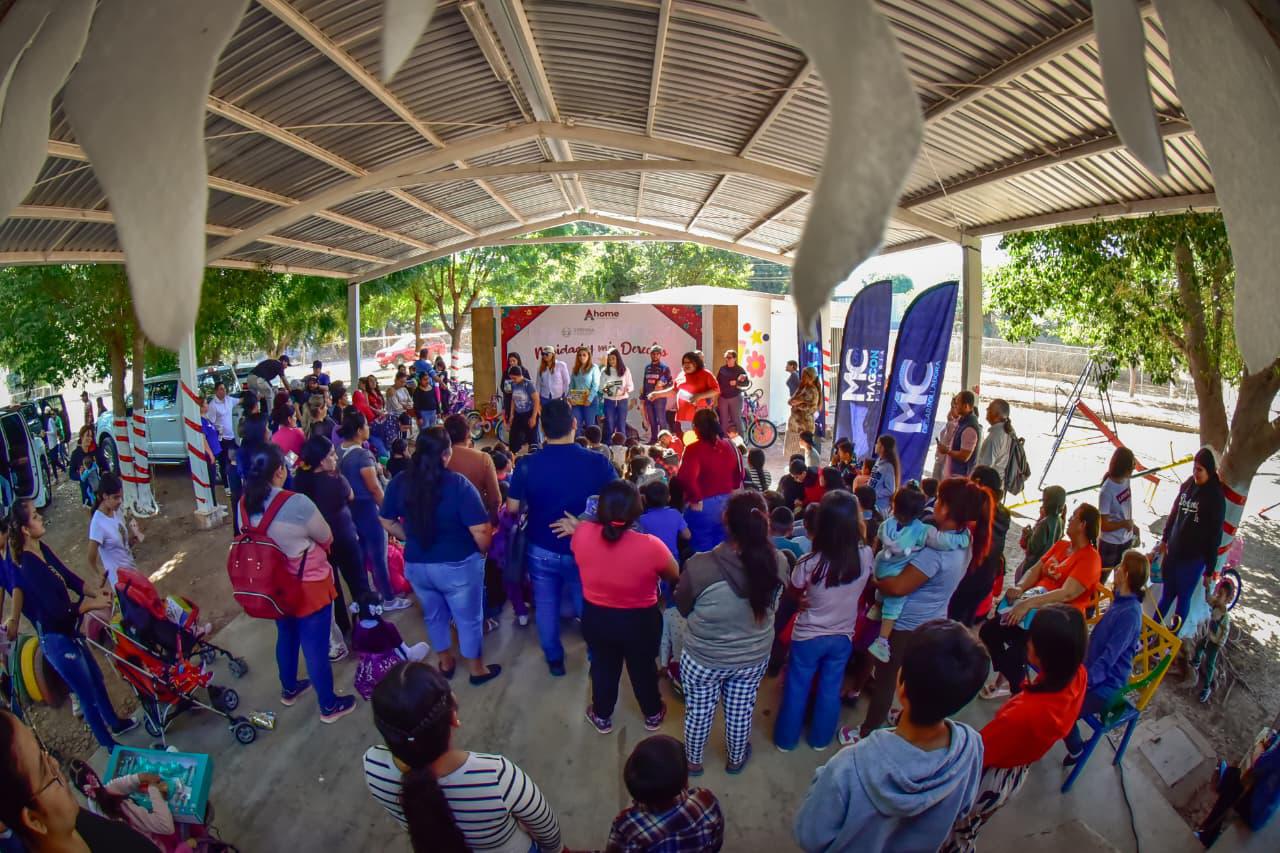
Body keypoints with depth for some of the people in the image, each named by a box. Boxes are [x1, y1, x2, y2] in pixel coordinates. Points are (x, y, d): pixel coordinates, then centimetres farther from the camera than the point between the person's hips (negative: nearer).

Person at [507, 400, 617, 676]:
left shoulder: (527, 465, -17)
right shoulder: (599, 462, -19)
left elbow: (513, 508, -6)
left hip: (542, 550, 0)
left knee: (546, 605, 21)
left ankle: (554, 659, 37)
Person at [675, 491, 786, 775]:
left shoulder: (699, 566, -32)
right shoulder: (778, 562, -21)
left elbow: (683, 608, -11)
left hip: (703, 658, -2)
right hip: (754, 657, 3)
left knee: (698, 712, 23)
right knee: (741, 711, 27)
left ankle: (693, 761, 47)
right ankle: (736, 759, 52)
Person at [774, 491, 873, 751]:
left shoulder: (810, 564, -29)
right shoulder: (866, 556, -21)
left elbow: (794, 593, -9)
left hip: (808, 636, -2)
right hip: (843, 636, 3)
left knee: (797, 689, 18)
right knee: (830, 690, 22)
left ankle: (786, 739, 37)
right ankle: (821, 739, 43)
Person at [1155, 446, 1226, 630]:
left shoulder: (1216, 497, -17)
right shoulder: (1188, 484, -1)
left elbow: (1215, 537, -13)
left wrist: (1209, 570, -10)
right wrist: (1164, 540, 18)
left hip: (1193, 558, -5)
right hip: (1173, 552, 5)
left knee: (1183, 598, 11)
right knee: (1167, 595, 18)